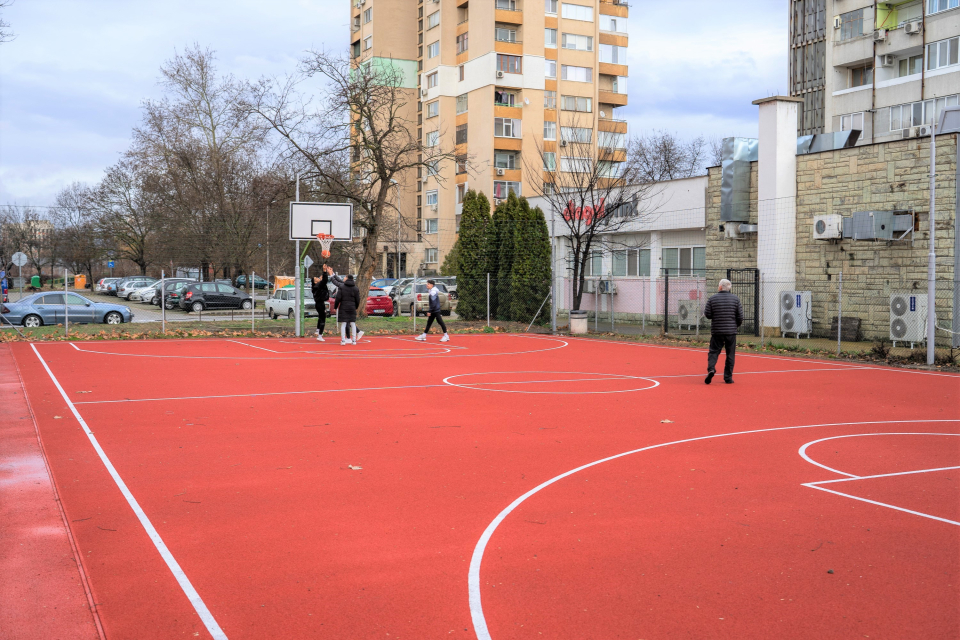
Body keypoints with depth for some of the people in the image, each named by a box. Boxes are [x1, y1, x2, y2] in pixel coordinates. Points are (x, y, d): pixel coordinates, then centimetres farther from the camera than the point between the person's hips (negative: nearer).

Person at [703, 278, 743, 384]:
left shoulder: (713, 298, -2)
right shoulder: (735, 299, 1)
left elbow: (707, 315, -2)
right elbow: (740, 317, 2)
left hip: (716, 331, -1)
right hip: (731, 331, 1)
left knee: (713, 351, 6)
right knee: (730, 354, 7)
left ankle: (711, 369, -19)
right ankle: (728, 377, 9)